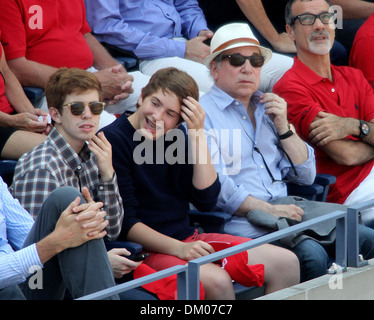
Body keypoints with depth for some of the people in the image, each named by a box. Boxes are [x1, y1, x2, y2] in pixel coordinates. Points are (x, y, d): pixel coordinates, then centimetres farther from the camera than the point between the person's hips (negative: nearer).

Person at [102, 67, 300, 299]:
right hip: (145, 250, -7)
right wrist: (178, 248, -24)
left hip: (188, 239, 7)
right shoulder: (113, 139, -11)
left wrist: (197, 134, -7)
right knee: (216, 280, -34)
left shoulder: (176, 136, 10)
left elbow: (207, 201, -1)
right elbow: (124, 223, -14)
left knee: (286, 264, -2)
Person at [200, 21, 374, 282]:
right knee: (311, 254, -32)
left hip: (286, 208, 7)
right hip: (240, 222, -7)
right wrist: (268, 210, -17)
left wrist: (283, 126, 6)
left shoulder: (267, 109, 22)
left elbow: (305, 175, 19)